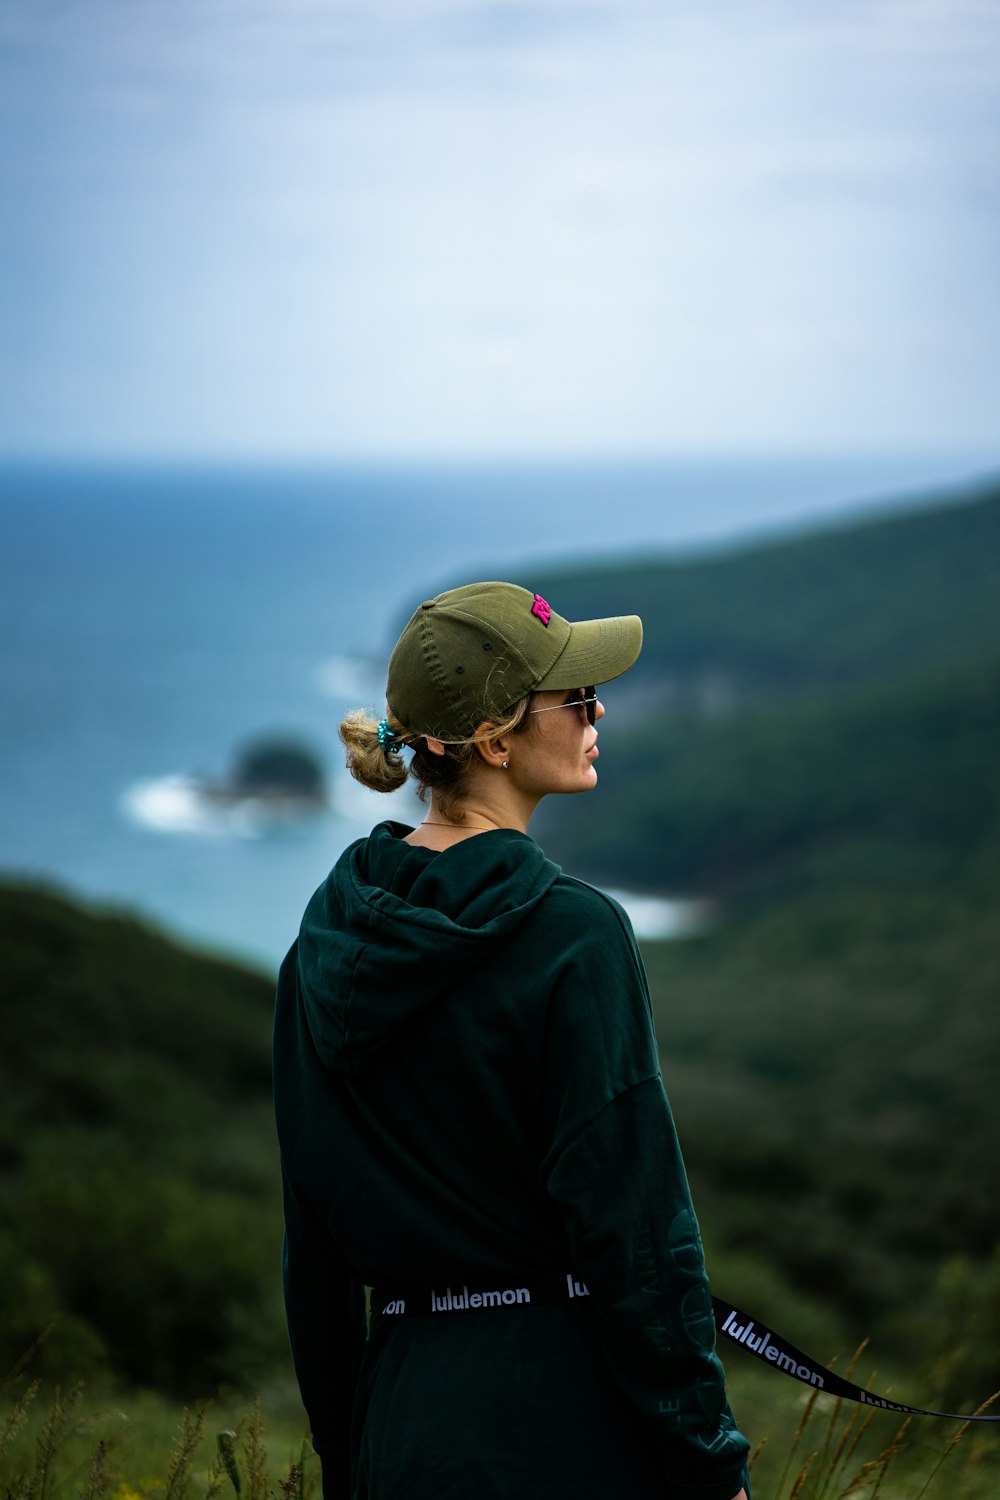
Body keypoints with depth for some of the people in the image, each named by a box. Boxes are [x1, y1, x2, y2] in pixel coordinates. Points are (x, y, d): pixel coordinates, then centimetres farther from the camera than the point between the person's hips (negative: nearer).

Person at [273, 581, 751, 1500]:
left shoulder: (326, 944, 6)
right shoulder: (571, 934, -14)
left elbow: (312, 1256, 11)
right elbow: (636, 1223, -16)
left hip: (401, 1422, 7)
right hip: (563, 1411, -6)